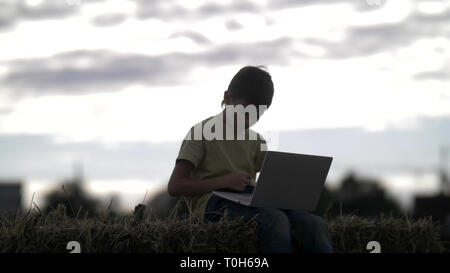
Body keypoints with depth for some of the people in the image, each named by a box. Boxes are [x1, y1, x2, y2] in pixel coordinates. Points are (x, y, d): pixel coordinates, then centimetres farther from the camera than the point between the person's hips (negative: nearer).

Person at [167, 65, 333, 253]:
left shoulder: (255, 141, 24)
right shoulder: (204, 132, 6)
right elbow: (174, 187, -3)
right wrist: (225, 181, -14)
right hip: (216, 204, -6)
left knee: (315, 224, -21)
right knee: (275, 220, -36)